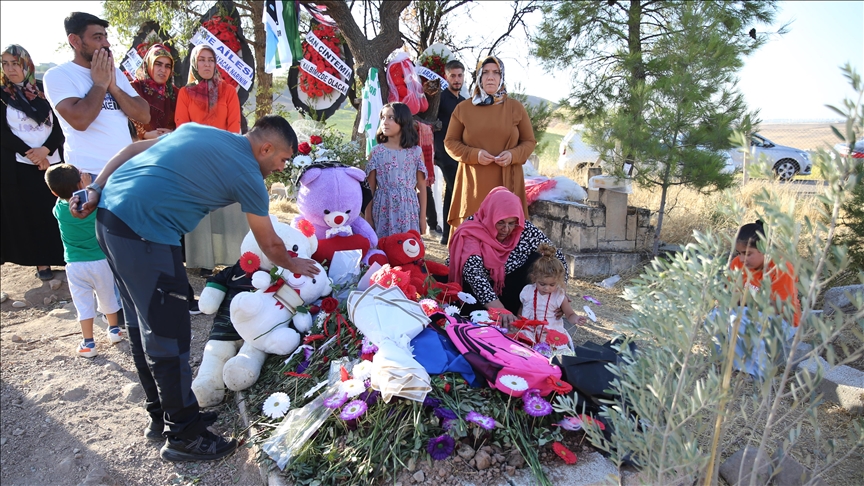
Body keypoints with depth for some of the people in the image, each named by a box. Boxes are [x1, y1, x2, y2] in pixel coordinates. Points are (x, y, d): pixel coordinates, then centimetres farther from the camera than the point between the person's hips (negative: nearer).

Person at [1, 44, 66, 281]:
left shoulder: (44, 90, 6)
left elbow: (60, 126, 1)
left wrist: (45, 149, -14)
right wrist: (31, 154, -13)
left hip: (53, 161, 1)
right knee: (29, 214, 1)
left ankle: (64, 257, 15)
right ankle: (42, 262, 9)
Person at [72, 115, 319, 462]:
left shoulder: (197, 130, 17)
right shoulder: (248, 176, -5)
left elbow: (133, 149, 14)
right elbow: (269, 244, 6)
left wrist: (95, 191, 12)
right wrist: (294, 265, 24)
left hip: (108, 212, 10)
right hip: (143, 234, -10)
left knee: (142, 325, 18)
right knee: (168, 334, 0)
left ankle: (161, 415, 33)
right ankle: (184, 435, 14)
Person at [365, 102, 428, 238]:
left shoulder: (416, 152, 1)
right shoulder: (376, 152, 1)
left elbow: (421, 187, 4)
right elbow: (370, 189, 3)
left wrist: (422, 216, 2)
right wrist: (369, 218, 2)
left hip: (408, 211, 0)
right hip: (383, 210, 0)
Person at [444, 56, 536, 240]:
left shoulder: (515, 107, 7)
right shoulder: (463, 108, 6)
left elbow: (529, 141, 10)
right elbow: (450, 142, 6)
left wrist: (513, 155, -11)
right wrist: (474, 154, -11)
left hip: (506, 183, 1)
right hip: (473, 184, 0)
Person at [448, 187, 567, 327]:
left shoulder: (525, 230, -15)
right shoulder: (472, 233, -24)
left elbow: (557, 257, -10)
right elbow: (474, 274, -36)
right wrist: (499, 309, -46)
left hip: (509, 290, 3)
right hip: (476, 292, -3)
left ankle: (513, 314, -13)